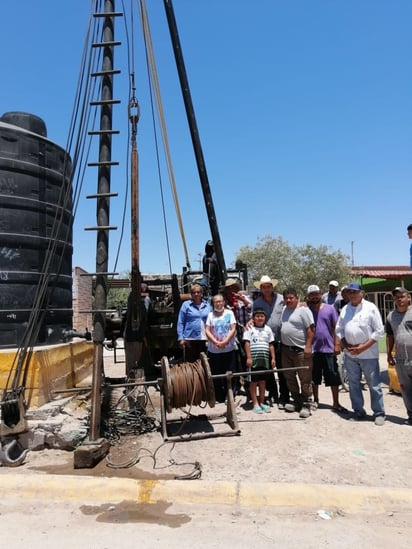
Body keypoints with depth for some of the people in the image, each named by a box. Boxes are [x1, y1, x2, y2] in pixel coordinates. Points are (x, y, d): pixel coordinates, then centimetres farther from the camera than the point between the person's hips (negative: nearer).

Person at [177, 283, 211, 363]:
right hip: (190, 338, -3)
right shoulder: (186, 305, -2)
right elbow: (180, 323, -3)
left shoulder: (207, 305, 7)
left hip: (204, 339, 3)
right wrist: (181, 338, -8)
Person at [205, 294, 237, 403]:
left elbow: (233, 329, -4)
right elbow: (207, 331, -1)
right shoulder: (211, 314, 5)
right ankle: (219, 397, 22)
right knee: (215, 375, 7)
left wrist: (225, 342, -17)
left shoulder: (229, 313, 2)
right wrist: (216, 342, -15)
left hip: (229, 349, -1)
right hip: (214, 350, 1)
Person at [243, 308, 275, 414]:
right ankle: (255, 403, 10)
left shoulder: (267, 329, 10)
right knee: (253, 381, 3)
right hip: (254, 359, -4)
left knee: (263, 381, 11)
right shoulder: (250, 328, -1)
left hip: (265, 359, 4)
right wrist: (248, 357, -12)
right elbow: (247, 343, -6)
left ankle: (262, 402, 21)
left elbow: (271, 345, 11)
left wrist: (273, 358, 6)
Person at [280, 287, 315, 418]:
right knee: (290, 378, 14)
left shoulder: (303, 310, -10)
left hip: (301, 350, -8)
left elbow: (311, 329, -15)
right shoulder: (284, 309, 13)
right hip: (286, 349, 8)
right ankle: (296, 401, 28)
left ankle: (306, 405, 10)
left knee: (305, 379, 0)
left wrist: (308, 346, -21)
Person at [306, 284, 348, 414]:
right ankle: (315, 400, 27)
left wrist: (337, 344, -6)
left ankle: (336, 404, 13)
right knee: (314, 377, 12)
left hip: (328, 348, -1)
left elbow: (336, 327, 1)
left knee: (333, 377, 3)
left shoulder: (329, 308, 1)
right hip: (313, 349, 1)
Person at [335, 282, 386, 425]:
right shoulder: (345, 309, 9)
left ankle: (379, 413, 17)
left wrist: (364, 347, -13)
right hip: (349, 354, 5)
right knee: (354, 384, 12)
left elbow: (379, 331, -8)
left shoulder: (371, 308, -6)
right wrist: (346, 346, -2)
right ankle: (358, 411, 25)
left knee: (374, 385, 3)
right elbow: (339, 329, 11)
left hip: (368, 354, -4)